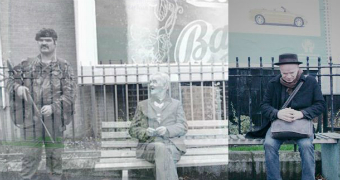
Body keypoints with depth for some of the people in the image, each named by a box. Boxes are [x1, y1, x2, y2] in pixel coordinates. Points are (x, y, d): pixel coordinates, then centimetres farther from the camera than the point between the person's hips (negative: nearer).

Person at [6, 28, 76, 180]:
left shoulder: (64, 66, 4)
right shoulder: (26, 64, 10)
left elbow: (70, 93, -3)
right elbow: (10, 81, 14)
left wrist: (53, 107, -16)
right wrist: (17, 87, -9)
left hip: (54, 120, -1)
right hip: (31, 119, 1)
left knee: (55, 156, 9)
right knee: (30, 156, 4)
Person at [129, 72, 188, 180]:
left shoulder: (176, 104, 19)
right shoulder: (142, 105, 21)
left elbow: (183, 127, 7)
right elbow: (133, 129, 15)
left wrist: (167, 130, -14)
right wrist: (145, 132, -8)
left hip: (172, 145, 0)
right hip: (148, 145, 0)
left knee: (163, 153, -36)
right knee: (161, 148, -36)